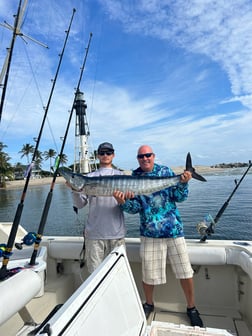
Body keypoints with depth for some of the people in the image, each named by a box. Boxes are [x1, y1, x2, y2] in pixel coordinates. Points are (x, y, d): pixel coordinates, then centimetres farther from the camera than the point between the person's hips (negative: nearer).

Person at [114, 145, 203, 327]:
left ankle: (191, 308, 33)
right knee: (148, 274, 11)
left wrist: (183, 183, -21)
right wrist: (123, 202, -24)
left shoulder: (166, 171, 0)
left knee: (185, 271, 8)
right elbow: (135, 208, -5)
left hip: (174, 229, 0)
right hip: (149, 232, 0)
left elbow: (180, 197, -2)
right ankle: (149, 304, 40)